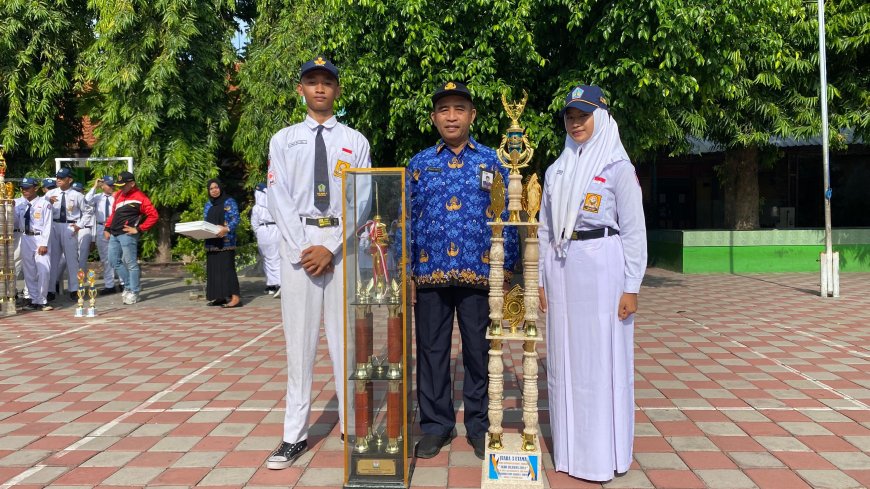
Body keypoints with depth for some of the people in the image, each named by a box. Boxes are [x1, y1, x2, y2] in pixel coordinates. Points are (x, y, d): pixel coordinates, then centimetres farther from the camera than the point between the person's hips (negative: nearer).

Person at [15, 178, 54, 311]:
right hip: (26, 239, 5)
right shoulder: (20, 205, 8)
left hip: (40, 238, -5)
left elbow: (47, 225, -8)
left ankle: (41, 301, 2)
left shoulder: (44, 204, -6)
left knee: (43, 270, -8)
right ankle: (33, 299, 19)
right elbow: (15, 222, 11)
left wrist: (44, 244, -13)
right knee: (29, 271, 10)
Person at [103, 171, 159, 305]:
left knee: (131, 263, -4)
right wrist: (108, 228, 15)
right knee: (114, 260, 11)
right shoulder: (118, 195, 16)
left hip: (127, 235, -8)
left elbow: (153, 216, -13)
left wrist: (138, 229, -13)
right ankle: (128, 285, 23)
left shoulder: (139, 197, -8)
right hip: (114, 234, 8)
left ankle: (133, 292, 3)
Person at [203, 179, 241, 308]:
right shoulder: (208, 205, 18)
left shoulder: (229, 202, -1)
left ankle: (235, 297, -13)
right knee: (213, 267, 5)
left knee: (227, 267, -12)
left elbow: (235, 219, -10)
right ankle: (219, 296, 11)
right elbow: (205, 222, 20)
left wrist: (226, 229, -27)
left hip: (226, 241, -7)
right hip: (212, 241, 7)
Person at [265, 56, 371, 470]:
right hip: (297, 243, 1)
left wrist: (331, 247, -10)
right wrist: (303, 249, -9)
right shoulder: (283, 140, 10)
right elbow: (279, 200, 2)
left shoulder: (355, 141, 8)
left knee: (345, 337, 4)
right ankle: (295, 434, 12)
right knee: (299, 339, 4)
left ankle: (352, 425, 15)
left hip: (343, 243, 0)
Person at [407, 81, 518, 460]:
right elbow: (407, 221, 7)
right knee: (432, 351, 8)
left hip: (479, 274, -1)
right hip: (430, 275, 1)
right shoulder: (419, 164, 8)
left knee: (479, 352, 8)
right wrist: (406, 274, 1)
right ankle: (436, 425, 23)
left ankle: (479, 426, 23)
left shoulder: (491, 162, 6)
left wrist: (505, 271, -1)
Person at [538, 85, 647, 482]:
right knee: (565, 361, 9)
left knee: (603, 361, 0)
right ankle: (569, 448, 23)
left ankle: (605, 454, 14)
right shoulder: (557, 170, 12)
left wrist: (631, 287, -10)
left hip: (602, 269, -5)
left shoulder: (618, 167, -2)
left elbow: (634, 231, -5)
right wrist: (541, 279, 9)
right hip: (562, 270, 5)